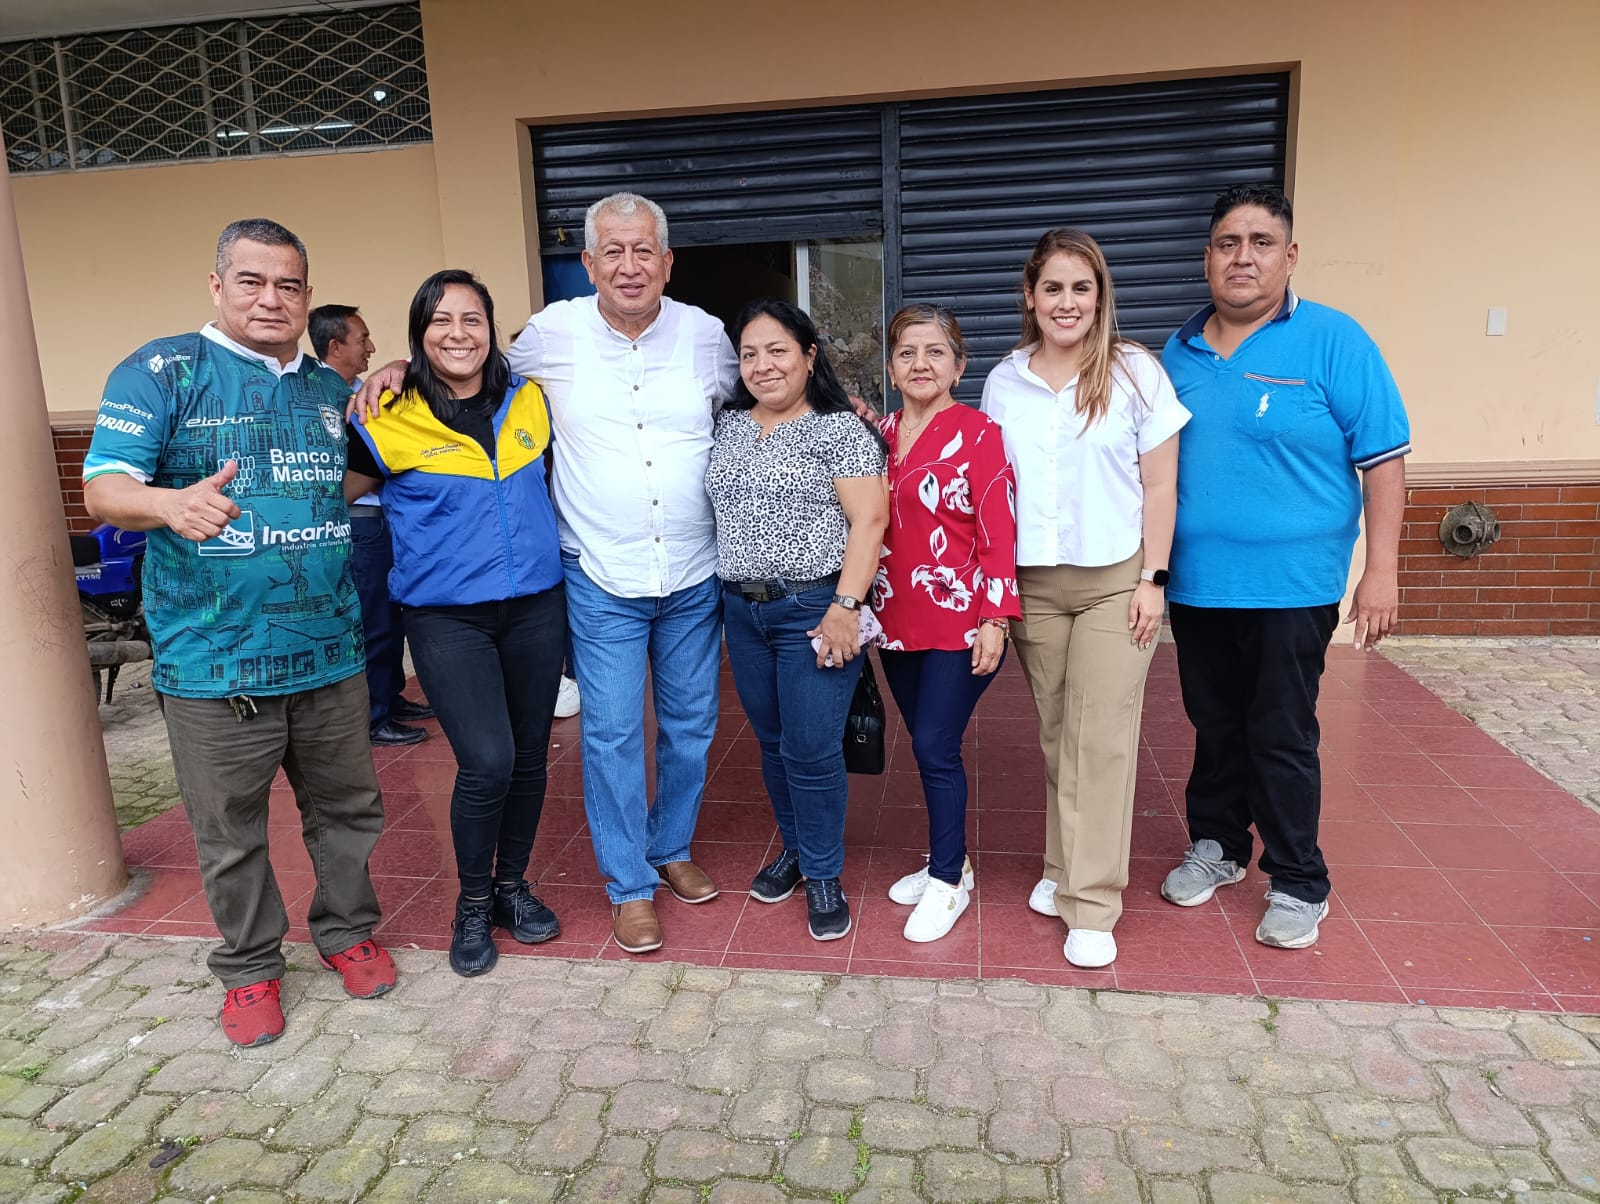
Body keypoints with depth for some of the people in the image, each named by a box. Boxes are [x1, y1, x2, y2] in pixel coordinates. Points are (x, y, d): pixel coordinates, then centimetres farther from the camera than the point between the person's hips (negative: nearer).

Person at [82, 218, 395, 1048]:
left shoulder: (331, 388, 12)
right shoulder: (162, 371, -3)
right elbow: (103, 487, -12)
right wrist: (171, 502, -36)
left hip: (328, 651, 4)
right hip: (214, 660, -4)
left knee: (346, 808, 15)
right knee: (231, 833, 10)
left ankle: (345, 930, 36)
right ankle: (249, 967, 30)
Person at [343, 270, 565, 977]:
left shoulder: (528, 401, 5)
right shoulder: (391, 421, -6)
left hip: (535, 606, 4)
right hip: (447, 617, -4)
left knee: (529, 754, 11)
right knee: (486, 763, -12)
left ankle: (512, 884, 34)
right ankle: (473, 903, 15)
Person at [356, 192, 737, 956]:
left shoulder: (704, 334, 0)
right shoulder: (552, 332, -3)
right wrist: (404, 368, 2)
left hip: (694, 577, 2)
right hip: (601, 579, -2)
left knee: (691, 722, 13)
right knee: (612, 731, 1)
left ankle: (672, 849, 36)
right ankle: (630, 885, 20)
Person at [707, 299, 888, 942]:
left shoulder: (840, 428, -7)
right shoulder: (728, 425, 11)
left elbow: (870, 519, -13)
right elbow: (718, 505, 19)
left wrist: (845, 606, -19)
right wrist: (730, 593, 10)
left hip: (814, 609, -6)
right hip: (743, 609, 6)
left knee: (811, 750, -3)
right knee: (772, 741, 15)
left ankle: (823, 876, 16)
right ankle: (794, 848, 34)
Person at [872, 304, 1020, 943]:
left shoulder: (978, 434, -8)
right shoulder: (879, 434, 8)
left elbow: (999, 531, -11)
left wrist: (995, 620, -14)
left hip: (960, 622, -5)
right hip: (897, 620, 6)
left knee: (935, 746, -4)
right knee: (928, 744, 14)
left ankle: (947, 882, 13)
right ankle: (948, 860, 31)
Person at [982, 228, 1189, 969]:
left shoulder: (1135, 372, -2)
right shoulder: (1003, 382, 6)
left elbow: (1159, 486, -2)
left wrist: (1153, 579, -6)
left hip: (1114, 581, -2)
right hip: (1032, 584, 3)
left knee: (1100, 739, -3)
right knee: (1054, 734, 9)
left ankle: (1091, 905, 5)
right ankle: (1064, 868, 25)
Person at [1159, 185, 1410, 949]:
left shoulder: (1334, 341, -6)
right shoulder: (1181, 351, 7)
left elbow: (1383, 457, -7)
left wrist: (1381, 570, -12)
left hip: (1290, 586, -4)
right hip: (1195, 585, 4)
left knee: (1281, 740, 5)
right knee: (1215, 728, 17)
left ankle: (1299, 884, 22)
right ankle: (1216, 846, 36)